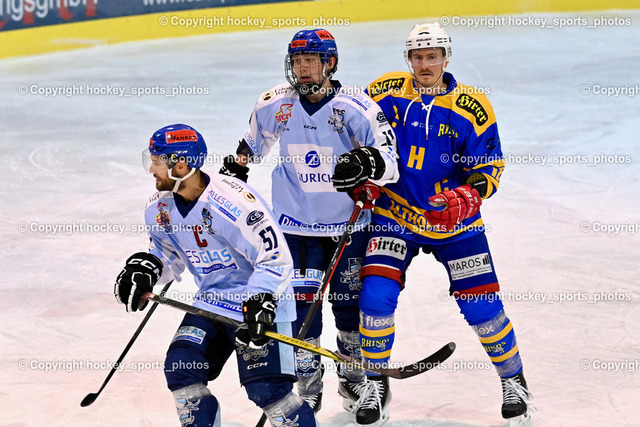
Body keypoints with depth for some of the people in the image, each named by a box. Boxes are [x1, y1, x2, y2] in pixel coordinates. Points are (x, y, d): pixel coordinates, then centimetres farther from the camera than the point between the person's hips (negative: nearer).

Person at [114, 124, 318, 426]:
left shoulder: (231, 201, -26)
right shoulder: (159, 208, -1)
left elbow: (275, 258, -23)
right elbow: (169, 254, 17)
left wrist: (259, 303, -31)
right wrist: (145, 268, -4)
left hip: (260, 302, -7)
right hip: (211, 303, 7)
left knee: (266, 389, -15)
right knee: (181, 370, -6)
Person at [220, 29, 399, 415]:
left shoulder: (356, 107, -13)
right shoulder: (276, 104, -3)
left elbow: (390, 160, -16)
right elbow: (253, 144, 18)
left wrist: (367, 162, -35)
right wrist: (234, 170, 19)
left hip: (348, 224, -1)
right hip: (297, 222, 1)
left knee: (350, 303, 8)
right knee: (301, 304, -6)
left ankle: (354, 378, 28)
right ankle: (308, 384, 9)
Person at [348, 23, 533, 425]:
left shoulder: (471, 107, -9)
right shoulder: (386, 93, -5)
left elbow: (489, 165, -6)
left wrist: (468, 195, -25)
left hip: (454, 222, -1)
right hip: (395, 214, 1)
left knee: (481, 304, -3)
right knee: (376, 296, -14)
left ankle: (513, 377, 22)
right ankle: (376, 385, 6)